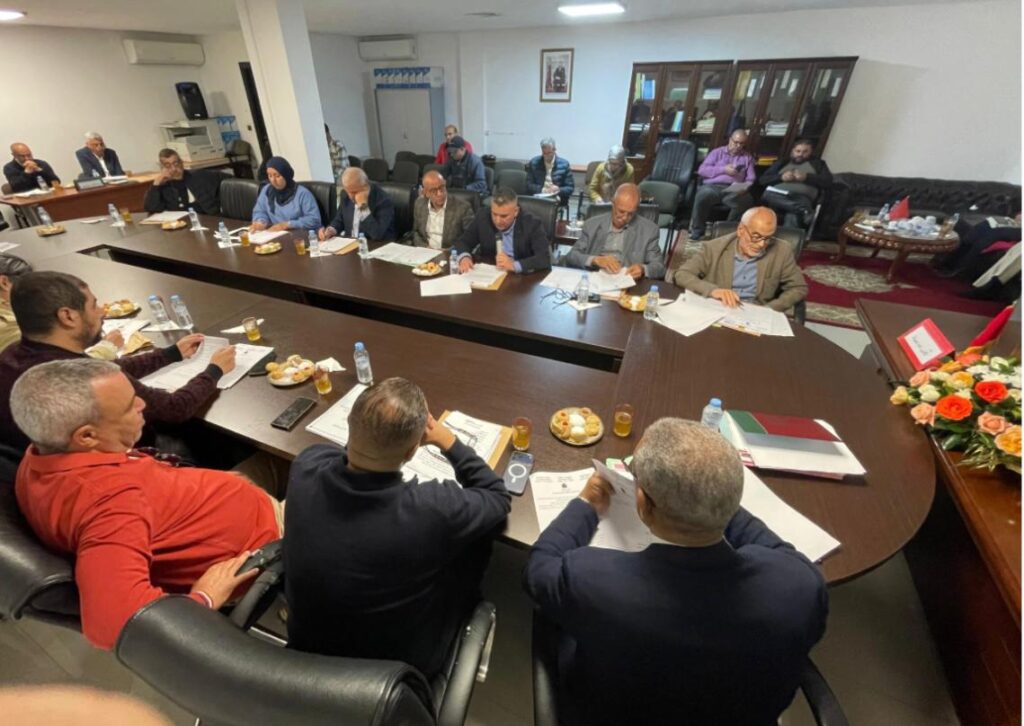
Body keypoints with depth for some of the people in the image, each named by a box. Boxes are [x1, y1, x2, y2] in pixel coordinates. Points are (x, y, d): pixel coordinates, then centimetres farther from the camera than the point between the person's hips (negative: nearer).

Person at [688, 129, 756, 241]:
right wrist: (723, 169, -4)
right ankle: (696, 232, -25)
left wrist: (744, 188, -11)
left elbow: (750, 180, 13)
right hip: (713, 186, -1)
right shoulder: (717, 152, 19)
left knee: (746, 200, -34)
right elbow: (702, 170, 5)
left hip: (733, 189, 1)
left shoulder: (748, 157, 23)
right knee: (703, 195, -38)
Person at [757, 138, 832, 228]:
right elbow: (762, 180, 17)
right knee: (768, 194, -36)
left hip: (801, 197, -1)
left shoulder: (817, 163, 28)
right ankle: (803, 210, -46)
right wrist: (781, 177, -2)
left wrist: (807, 177, -4)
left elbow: (828, 181, 12)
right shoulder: (782, 162, 31)